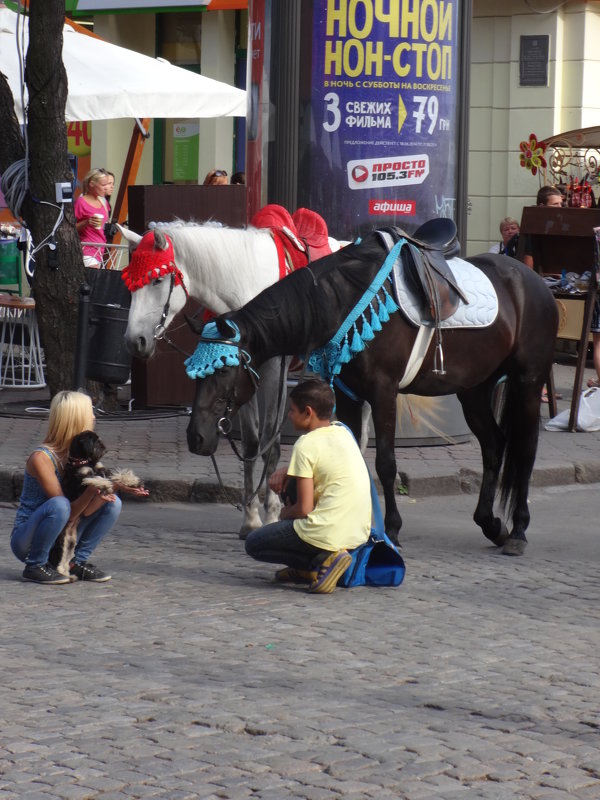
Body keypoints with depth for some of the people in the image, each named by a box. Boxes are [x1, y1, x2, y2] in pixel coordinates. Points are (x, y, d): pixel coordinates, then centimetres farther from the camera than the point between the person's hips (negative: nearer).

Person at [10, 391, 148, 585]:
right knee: (59, 505, -36)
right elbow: (69, 513, -24)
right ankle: (35, 566, -17)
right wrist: (91, 491, -40)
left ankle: (78, 562, 1)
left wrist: (102, 494, -25)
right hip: (26, 540, -7)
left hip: (59, 539, 7)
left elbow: (85, 511, -6)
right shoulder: (41, 458, -22)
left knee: (113, 504, -2)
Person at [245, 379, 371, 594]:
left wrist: (285, 513, 10)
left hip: (327, 534, -8)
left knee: (253, 544, 12)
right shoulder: (343, 431, 11)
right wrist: (286, 470, 13)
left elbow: (303, 509, -13)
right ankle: (307, 568, 19)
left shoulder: (306, 445, -11)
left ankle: (323, 559, -7)